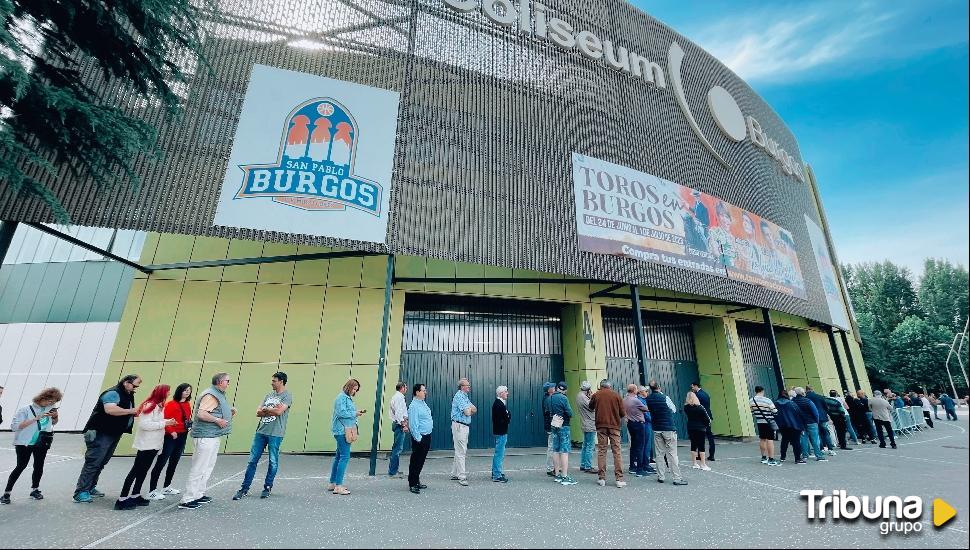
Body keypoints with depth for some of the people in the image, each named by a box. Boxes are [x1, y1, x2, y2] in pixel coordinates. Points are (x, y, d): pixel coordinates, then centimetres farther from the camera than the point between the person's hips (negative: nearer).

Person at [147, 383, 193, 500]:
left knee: (174, 462, 16)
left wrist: (190, 424, -1)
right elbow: (164, 419, -15)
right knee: (161, 462, -5)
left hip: (182, 436, 7)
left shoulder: (188, 405, 11)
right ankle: (152, 491, 2)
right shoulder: (171, 404, -10)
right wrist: (171, 431, -20)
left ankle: (167, 487, 28)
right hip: (171, 436, -7)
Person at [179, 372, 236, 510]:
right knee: (199, 469, -4)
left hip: (214, 436, 11)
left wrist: (229, 411, 9)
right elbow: (201, 413, -26)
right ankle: (187, 500, 4)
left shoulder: (219, 395, 16)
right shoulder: (210, 395, -17)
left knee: (208, 467, 17)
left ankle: (198, 495, 27)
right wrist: (217, 420, -22)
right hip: (206, 436, -11)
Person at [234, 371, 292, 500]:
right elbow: (258, 413, 8)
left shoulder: (287, 395, -6)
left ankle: (267, 488, 18)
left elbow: (279, 411, -19)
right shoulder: (269, 395, 15)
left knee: (273, 462, 4)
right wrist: (272, 410, -10)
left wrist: (265, 409, -3)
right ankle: (244, 488, 20)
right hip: (261, 432, 6)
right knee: (252, 460, 9)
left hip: (275, 434, -6)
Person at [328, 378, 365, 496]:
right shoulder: (342, 397, -12)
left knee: (339, 456, 15)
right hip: (342, 430, -10)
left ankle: (333, 483, 25)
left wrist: (357, 412, 4)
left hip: (343, 431, 10)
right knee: (345, 457, -9)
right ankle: (338, 486, -5)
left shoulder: (348, 398, 17)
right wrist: (355, 414, -13)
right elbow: (342, 413, -21)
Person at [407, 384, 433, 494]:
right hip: (419, 438, -9)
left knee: (421, 461, 18)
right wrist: (418, 439, -19)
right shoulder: (414, 406, -19)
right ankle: (412, 484, 13)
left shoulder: (423, 403, 10)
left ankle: (417, 481, 30)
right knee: (415, 461, 2)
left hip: (427, 437, 9)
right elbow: (413, 425, -21)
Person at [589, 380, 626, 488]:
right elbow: (622, 413, 2)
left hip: (601, 426, 0)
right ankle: (619, 479, 3)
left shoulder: (596, 395, 1)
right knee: (617, 452, 5)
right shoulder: (616, 395, -1)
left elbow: (591, 407, 17)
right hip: (614, 426, 0)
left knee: (601, 451, 7)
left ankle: (602, 479, 9)